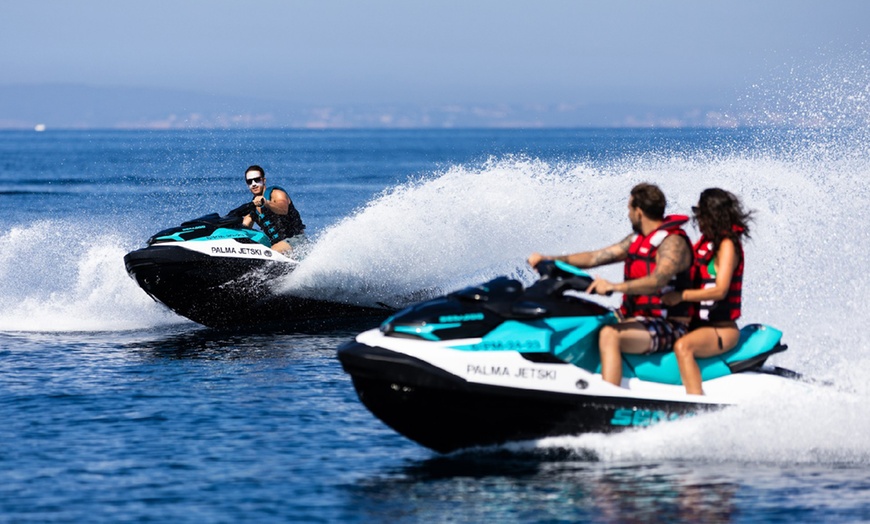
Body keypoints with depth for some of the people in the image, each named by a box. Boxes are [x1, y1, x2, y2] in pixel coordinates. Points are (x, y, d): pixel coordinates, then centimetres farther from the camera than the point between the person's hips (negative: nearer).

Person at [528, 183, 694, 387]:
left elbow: (657, 281, -34)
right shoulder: (638, 239, 14)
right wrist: (548, 260, 8)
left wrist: (614, 286, -47)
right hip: (637, 317, 10)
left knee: (610, 335, -34)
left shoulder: (673, 243, -16)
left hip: (669, 326, -10)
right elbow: (595, 258, 15)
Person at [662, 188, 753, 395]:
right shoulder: (706, 241, 14)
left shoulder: (727, 244, -11)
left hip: (722, 329, -10)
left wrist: (682, 296, -24)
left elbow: (720, 290, -22)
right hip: (699, 323, 10)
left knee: (683, 346, -36)